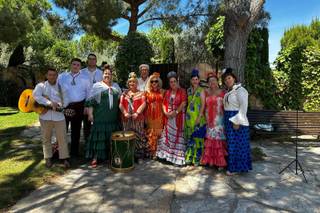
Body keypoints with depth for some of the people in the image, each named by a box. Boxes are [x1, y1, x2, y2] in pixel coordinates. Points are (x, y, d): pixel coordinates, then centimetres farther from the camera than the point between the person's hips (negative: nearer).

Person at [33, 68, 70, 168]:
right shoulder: (41, 85, 6)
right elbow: (36, 95, -14)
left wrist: (57, 105, -14)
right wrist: (50, 103, -22)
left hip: (59, 116, 0)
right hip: (45, 116, 0)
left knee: (62, 137, 0)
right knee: (46, 138, 10)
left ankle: (65, 159, 8)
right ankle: (48, 158, 24)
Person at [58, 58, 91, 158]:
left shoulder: (85, 78, 4)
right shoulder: (62, 77, 3)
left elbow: (89, 93, 6)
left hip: (79, 106, 1)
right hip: (64, 106, 0)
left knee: (76, 130, 12)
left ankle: (74, 151, 27)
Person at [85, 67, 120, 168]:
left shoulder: (115, 87, 14)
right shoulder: (97, 86, 2)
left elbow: (120, 100, 21)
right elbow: (91, 101, -2)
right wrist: (90, 113, -9)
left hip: (113, 118, 4)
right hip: (100, 117, -4)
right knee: (99, 137, -1)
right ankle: (95, 158, 8)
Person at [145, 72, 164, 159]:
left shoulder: (162, 92, 6)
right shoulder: (147, 92, 6)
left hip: (159, 115, 0)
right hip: (150, 115, 0)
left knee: (158, 133, 3)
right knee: (150, 134, 3)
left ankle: (158, 152, 13)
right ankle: (151, 152, 13)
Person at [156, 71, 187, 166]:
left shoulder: (182, 91, -1)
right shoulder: (167, 92, 13)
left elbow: (183, 103, -12)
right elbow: (164, 103, 10)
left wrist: (175, 112, -18)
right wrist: (166, 112, -6)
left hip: (178, 117, -5)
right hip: (168, 117, 5)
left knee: (177, 136, -3)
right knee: (168, 135, 7)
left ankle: (177, 157, 4)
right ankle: (167, 154, 17)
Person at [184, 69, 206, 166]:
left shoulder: (201, 91, -4)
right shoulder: (188, 90, 11)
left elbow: (203, 104, -10)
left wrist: (199, 117, -17)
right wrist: (186, 114, 7)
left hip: (198, 117, -5)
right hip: (189, 116, 5)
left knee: (198, 137, 0)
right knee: (189, 137, 8)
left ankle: (197, 158, 11)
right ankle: (189, 157, 18)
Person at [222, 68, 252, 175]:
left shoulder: (240, 90, -12)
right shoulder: (228, 92, 13)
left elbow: (243, 107, -18)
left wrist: (237, 122, -22)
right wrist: (228, 121, 10)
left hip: (237, 121, -8)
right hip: (229, 120, 8)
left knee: (236, 143, -1)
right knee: (231, 143, 14)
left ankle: (235, 167, 10)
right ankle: (232, 165, 25)